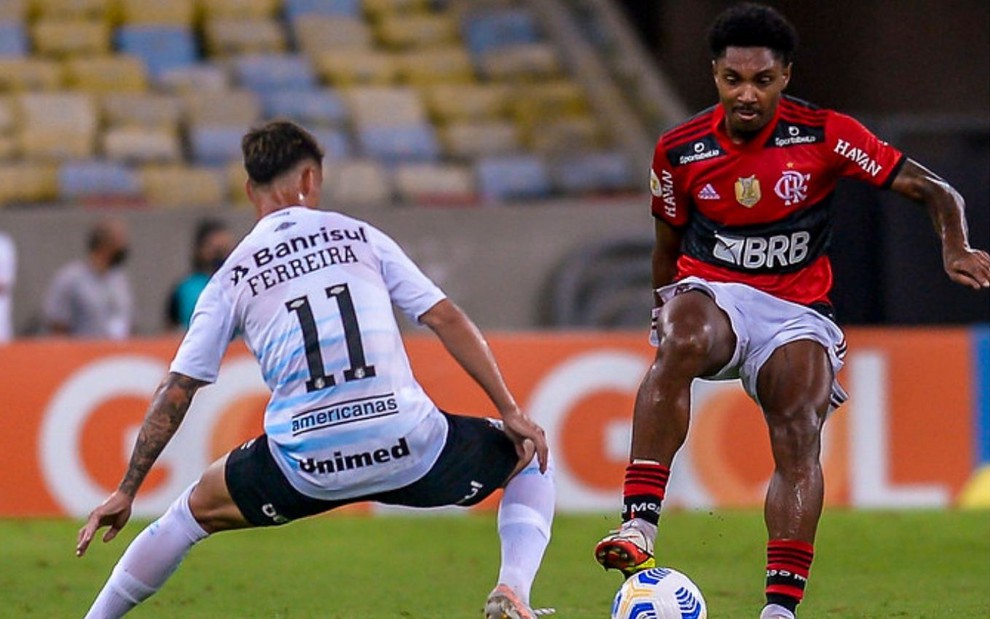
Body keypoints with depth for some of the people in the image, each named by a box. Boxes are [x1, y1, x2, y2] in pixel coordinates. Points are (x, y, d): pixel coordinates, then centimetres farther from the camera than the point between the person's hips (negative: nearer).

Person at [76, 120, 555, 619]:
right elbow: (446, 320, 6)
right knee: (530, 457, 24)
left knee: (195, 510, 27)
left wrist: (126, 492, 18)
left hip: (308, 466, 1)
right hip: (406, 445, -1)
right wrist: (511, 414, 10)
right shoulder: (360, 237, 12)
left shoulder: (231, 279, 12)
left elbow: (175, 394, 11)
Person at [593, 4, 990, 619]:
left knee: (799, 435, -26)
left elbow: (936, 192, -4)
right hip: (710, 294, 0)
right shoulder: (680, 151, 1)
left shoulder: (823, 134, -5)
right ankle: (639, 524, -45)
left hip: (798, 311, 0)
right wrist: (669, 315, 19)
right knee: (681, 342, -37)